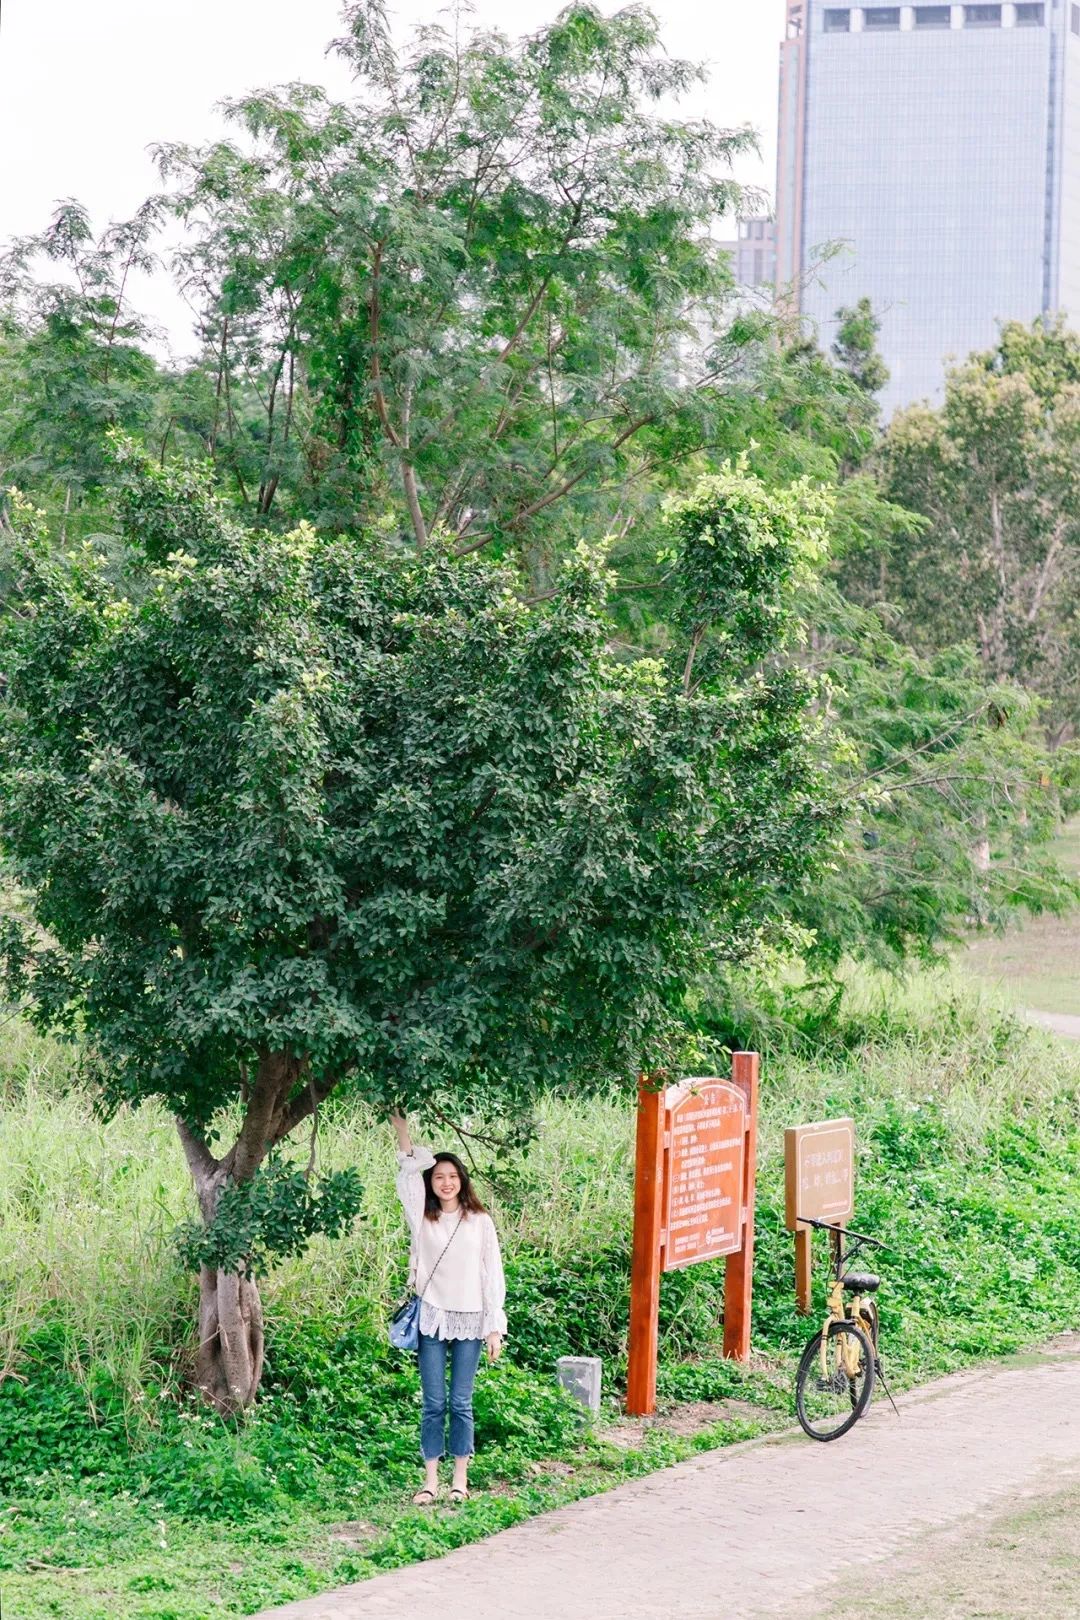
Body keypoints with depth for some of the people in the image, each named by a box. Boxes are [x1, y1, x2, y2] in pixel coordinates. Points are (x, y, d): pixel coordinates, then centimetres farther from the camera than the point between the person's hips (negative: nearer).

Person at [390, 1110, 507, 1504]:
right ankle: (431, 1480, 6)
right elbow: (409, 1171, -7)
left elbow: (492, 1275, 4)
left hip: (469, 1321, 0)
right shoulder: (422, 1218, 5)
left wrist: (495, 1327, 0)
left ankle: (460, 1479, 10)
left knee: (461, 1403, 2)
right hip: (431, 1319, 0)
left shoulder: (479, 1222, 4)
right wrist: (400, 1127, -15)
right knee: (433, 1404, 1)